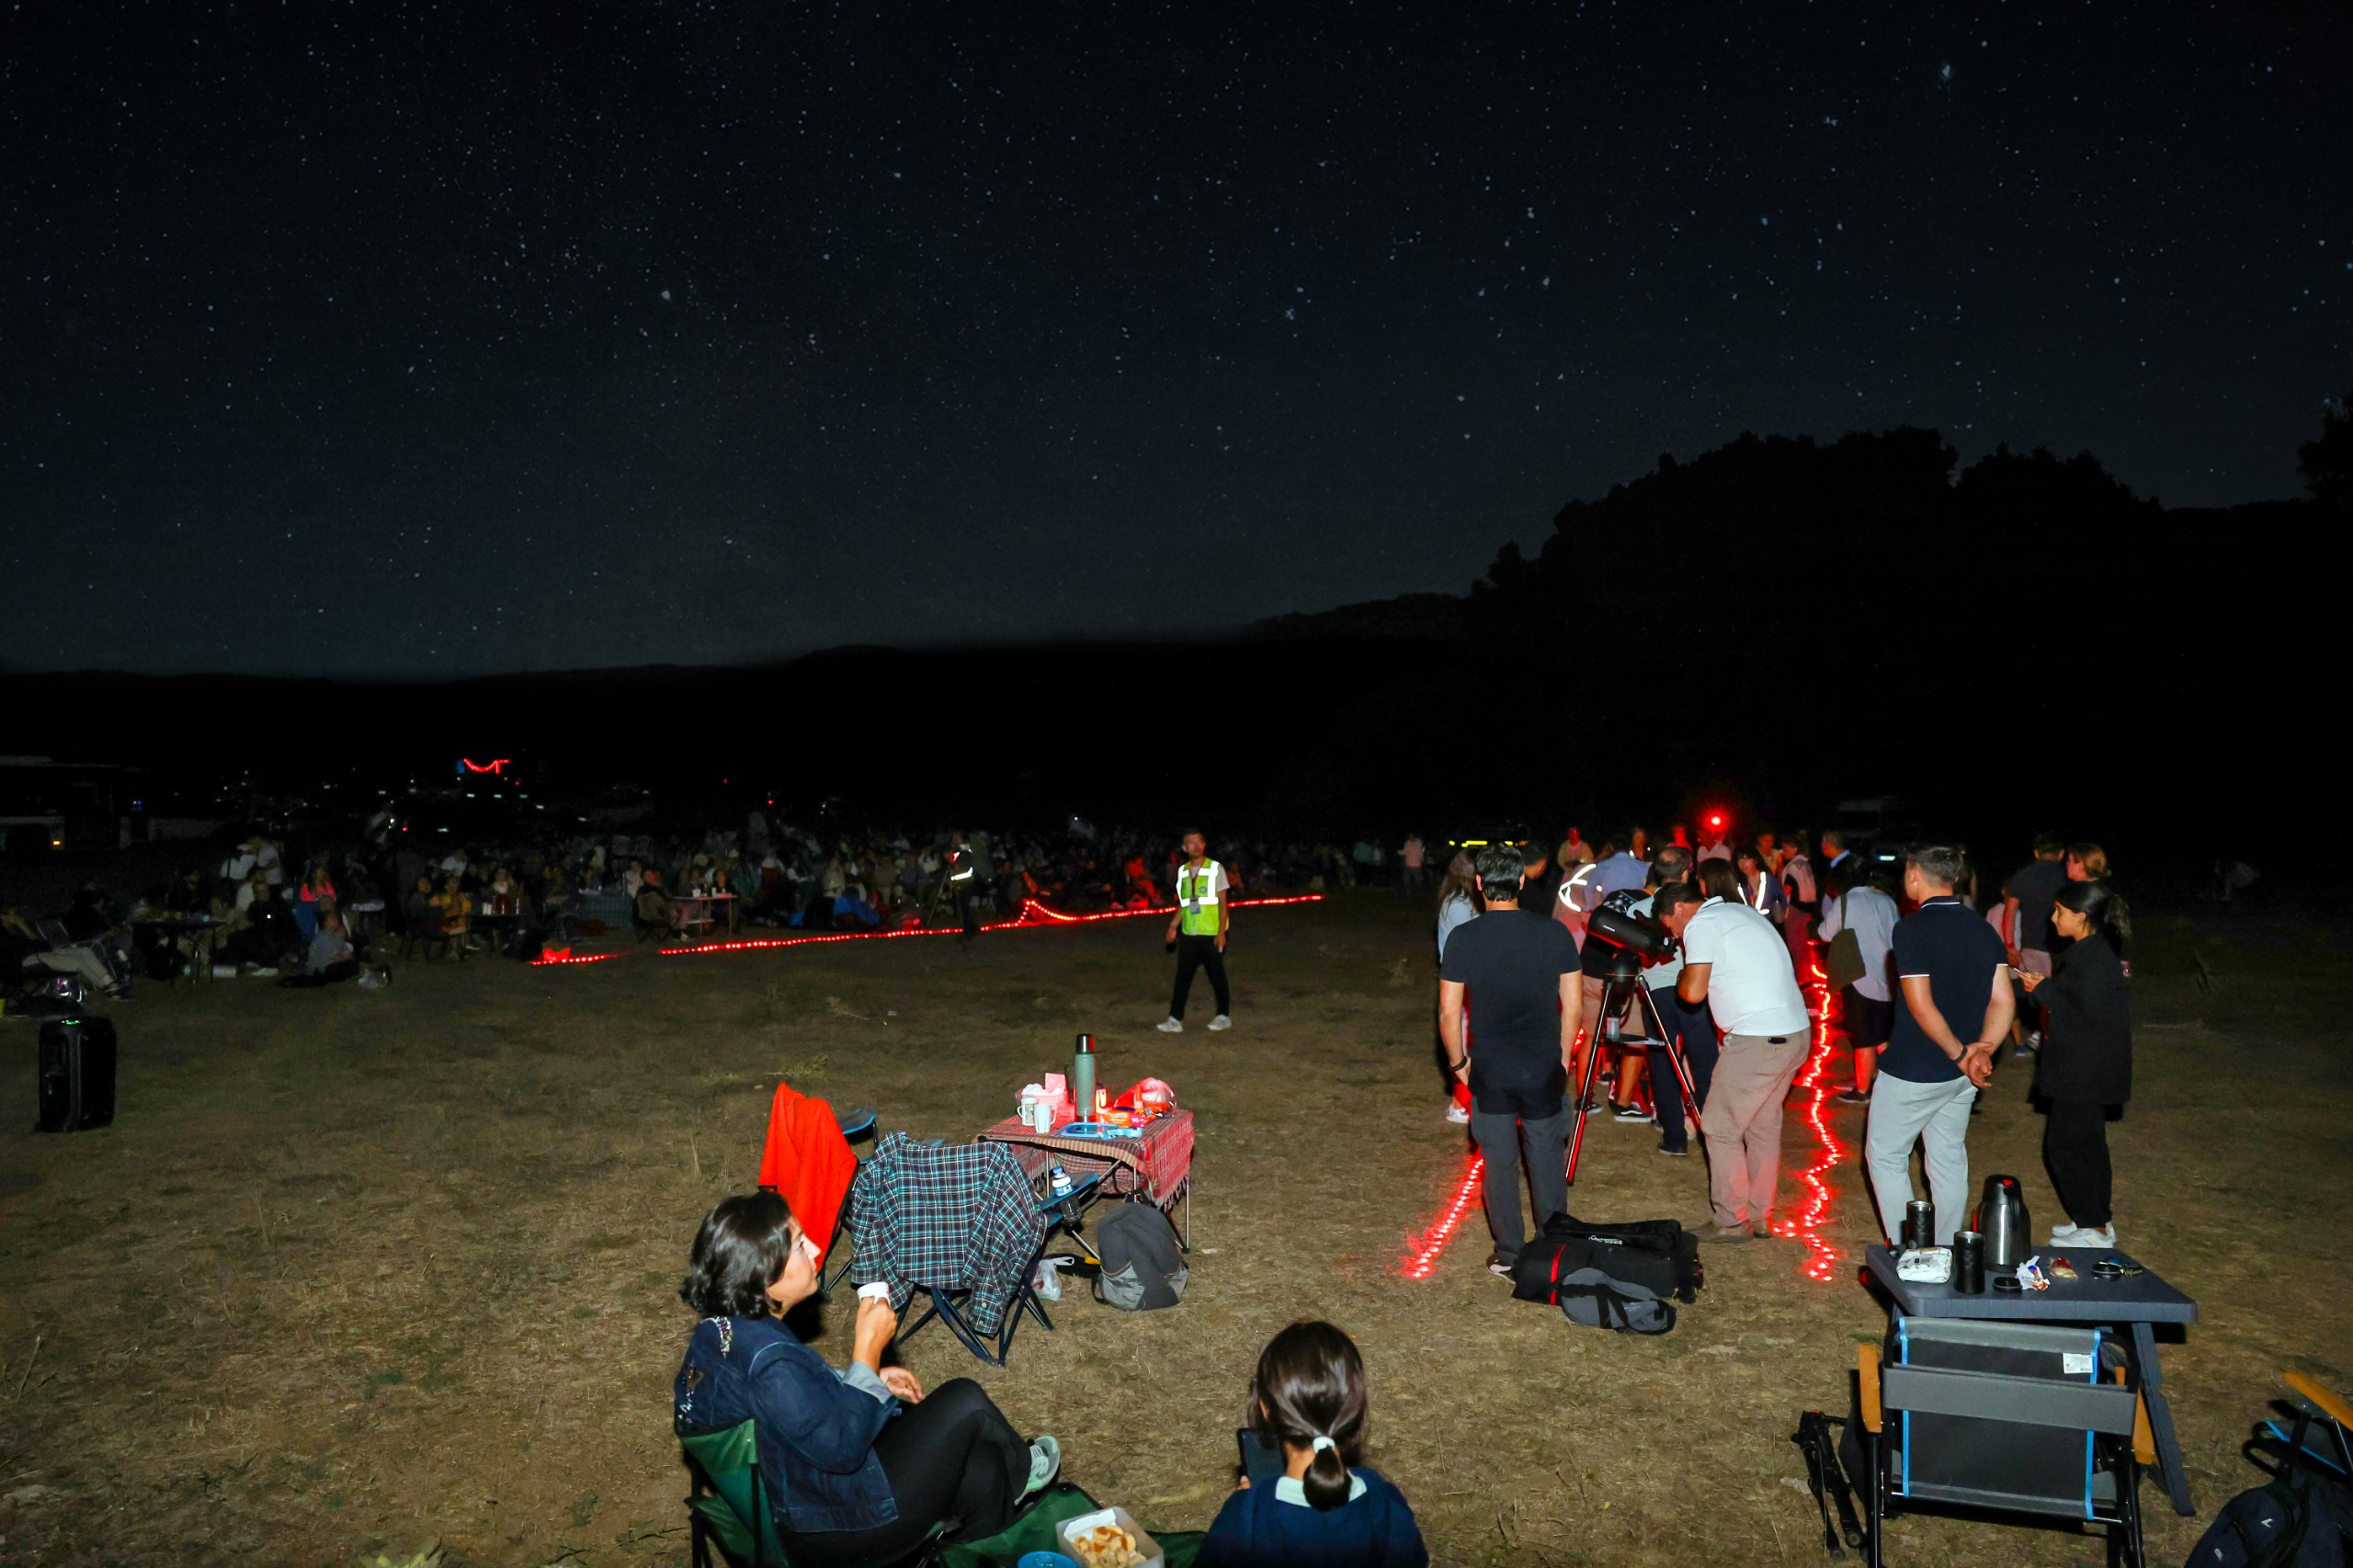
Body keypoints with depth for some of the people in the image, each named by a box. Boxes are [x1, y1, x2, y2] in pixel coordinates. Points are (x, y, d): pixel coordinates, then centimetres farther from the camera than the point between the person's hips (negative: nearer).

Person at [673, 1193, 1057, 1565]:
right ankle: (1021, 1469, 31)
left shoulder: (722, 1328, -4)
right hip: (840, 1527, -9)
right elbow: (842, 1446, -28)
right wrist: (868, 1348, -22)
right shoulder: (767, 1359, -35)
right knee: (965, 1402, 1)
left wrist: (870, 1378, 6)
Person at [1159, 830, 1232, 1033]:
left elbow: (1222, 902, -6)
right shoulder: (1183, 871, 9)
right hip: (1188, 934, 4)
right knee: (1182, 976, 0)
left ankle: (1224, 1016, 18)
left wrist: (1221, 931, -12)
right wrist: (1173, 926, 5)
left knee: (1217, 976, 5)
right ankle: (1175, 1019, 1)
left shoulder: (1215, 869, -4)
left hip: (1211, 934, -4)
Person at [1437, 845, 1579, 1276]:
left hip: (1490, 1070, -1)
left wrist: (1459, 1062, 8)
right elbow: (1572, 1006, 2)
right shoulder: (1554, 932, -4)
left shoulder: (1463, 938, -9)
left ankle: (1508, 1254, 19)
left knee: (1499, 1163, 10)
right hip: (1545, 1069, 1)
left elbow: (1448, 1014, -6)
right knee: (1548, 1161, 14)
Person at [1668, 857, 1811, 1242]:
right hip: (1795, 1033, 9)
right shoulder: (1747, 914, 19)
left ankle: (1732, 1223, 8)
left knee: (1721, 1128, 3)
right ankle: (1760, 1216, 26)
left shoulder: (1702, 923, -7)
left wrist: (1681, 976, 7)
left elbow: (1693, 992, -14)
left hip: (1757, 1040, -9)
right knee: (1763, 1125, 18)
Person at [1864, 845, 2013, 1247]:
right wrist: (1983, 1048, -10)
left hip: (1913, 1071, -7)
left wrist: (1961, 1053, -13)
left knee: (1885, 1156, 8)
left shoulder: (1910, 929, -18)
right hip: (1960, 1076, 7)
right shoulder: (1983, 930, 4)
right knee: (1949, 1160, 16)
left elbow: (1921, 1007, -22)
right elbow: (2003, 1001, -2)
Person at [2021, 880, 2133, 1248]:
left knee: (2067, 1145, -2)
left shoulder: (2093, 959, -23)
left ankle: (2095, 1230, 8)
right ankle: (2098, 1221, 29)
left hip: (2083, 1075, -10)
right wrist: (2047, 987, 8)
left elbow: (2088, 1016, -24)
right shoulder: (2087, 951, 9)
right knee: (2087, 1143, 18)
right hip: (2085, 1072, 10)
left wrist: (2043, 990, -18)